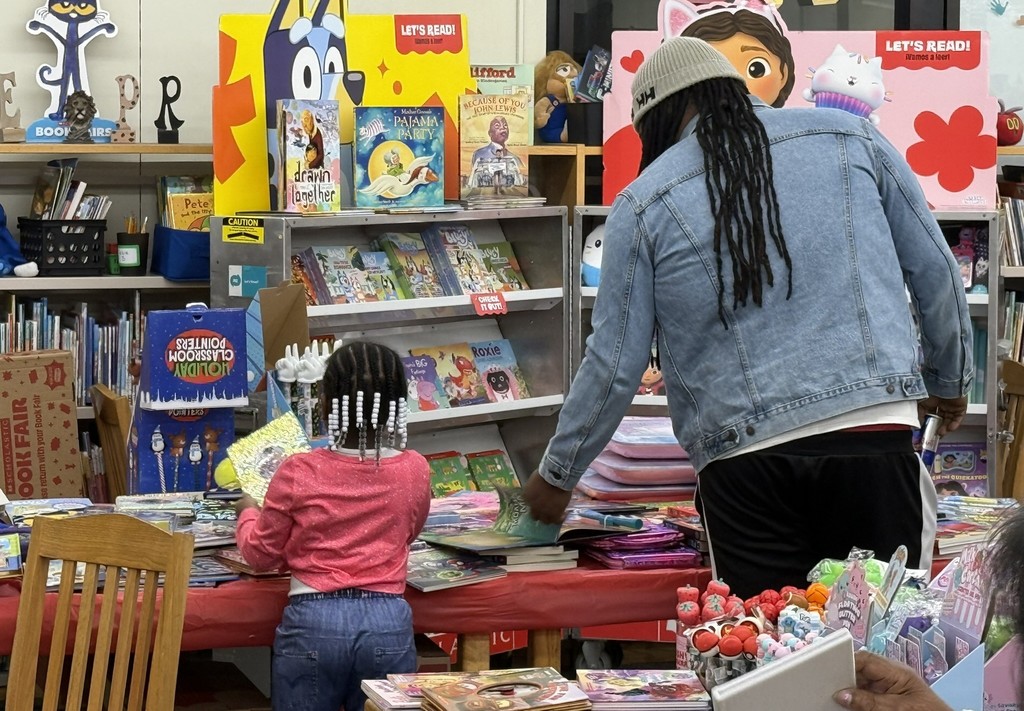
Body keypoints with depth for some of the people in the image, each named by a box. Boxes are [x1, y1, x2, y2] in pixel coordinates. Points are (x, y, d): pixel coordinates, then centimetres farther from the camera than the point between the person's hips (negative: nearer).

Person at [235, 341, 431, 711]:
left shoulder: (298, 473, -7)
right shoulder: (415, 471, 0)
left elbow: (260, 555, 7)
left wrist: (247, 512, 26)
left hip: (313, 623, -2)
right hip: (388, 624, 2)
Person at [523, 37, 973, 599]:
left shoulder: (643, 205, 5)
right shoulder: (851, 137, 10)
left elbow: (614, 366, 6)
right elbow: (935, 270, 14)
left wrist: (556, 477, 20)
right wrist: (950, 381, 30)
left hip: (745, 462, -1)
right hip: (876, 436, 1)